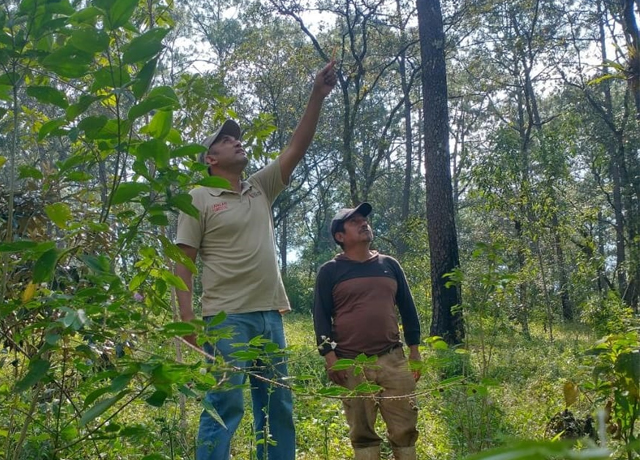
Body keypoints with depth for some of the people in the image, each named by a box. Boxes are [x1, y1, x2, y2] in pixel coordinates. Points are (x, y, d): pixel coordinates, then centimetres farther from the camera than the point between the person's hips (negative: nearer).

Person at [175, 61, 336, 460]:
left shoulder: (261, 189, 17)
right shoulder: (200, 199, 1)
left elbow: (297, 148, 10)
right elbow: (183, 262, -3)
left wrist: (318, 96, 2)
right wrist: (187, 317, -13)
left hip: (270, 314, 6)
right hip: (226, 317, -6)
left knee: (278, 407, 11)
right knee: (224, 407, -6)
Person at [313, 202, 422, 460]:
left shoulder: (390, 265, 14)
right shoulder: (330, 271, 4)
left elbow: (407, 309, 16)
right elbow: (321, 316, 1)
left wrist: (414, 351, 11)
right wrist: (330, 356, -9)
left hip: (393, 359, 3)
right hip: (351, 364, -2)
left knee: (405, 428, 2)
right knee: (362, 432, 3)